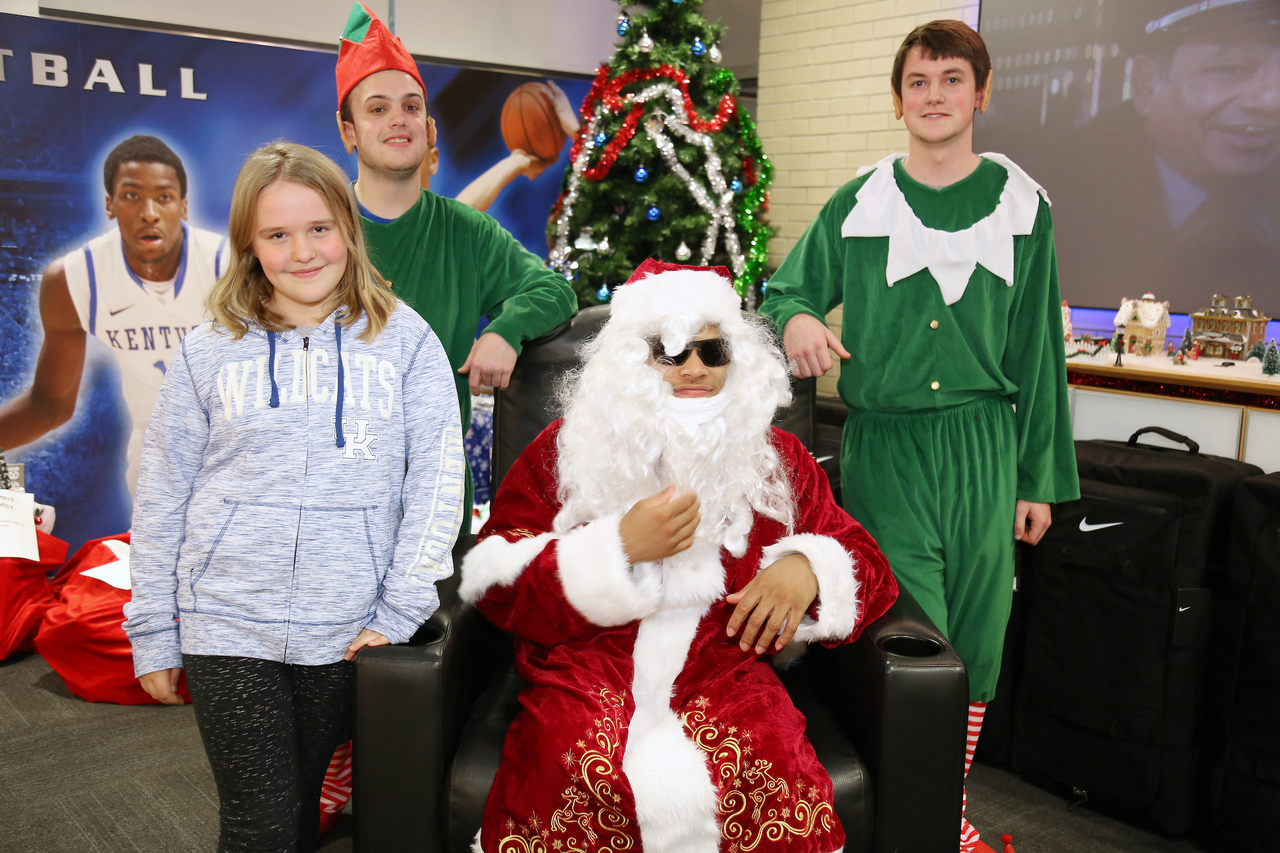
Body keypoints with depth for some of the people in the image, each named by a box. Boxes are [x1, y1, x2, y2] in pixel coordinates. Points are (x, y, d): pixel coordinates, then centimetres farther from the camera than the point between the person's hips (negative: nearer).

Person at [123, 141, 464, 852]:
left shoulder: (403, 339, 0)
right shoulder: (210, 352, 2)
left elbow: (437, 475, -2)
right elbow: (162, 497, 6)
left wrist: (401, 611, -7)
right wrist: (152, 633, 6)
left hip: (344, 631, 0)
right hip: (226, 627, 0)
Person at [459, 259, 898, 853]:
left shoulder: (776, 458, 14)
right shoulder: (565, 450, 9)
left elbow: (867, 565, 16)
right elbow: (497, 587, 1)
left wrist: (807, 569, -8)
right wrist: (619, 548, -12)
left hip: (724, 675, 2)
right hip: (586, 674, -1)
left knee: (776, 777, -29)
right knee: (580, 778, -33)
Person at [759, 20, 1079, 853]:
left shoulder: (1021, 206, 5)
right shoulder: (859, 205, 4)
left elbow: (1038, 349, 7)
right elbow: (784, 290, 12)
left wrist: (1040, 477, 6)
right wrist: (798, 318, -14)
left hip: (983, 446, 1)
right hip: (884, 446, -1)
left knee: (973, 638, 9)